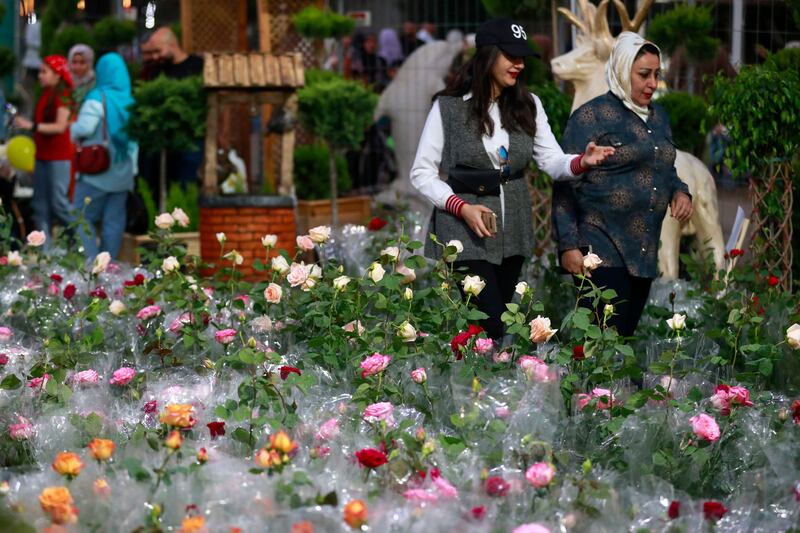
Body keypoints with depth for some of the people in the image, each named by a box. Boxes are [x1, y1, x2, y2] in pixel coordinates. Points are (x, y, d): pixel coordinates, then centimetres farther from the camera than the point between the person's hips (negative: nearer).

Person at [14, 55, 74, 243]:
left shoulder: (62, 95, -10)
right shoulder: (45, 95, 13)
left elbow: (60, 126, -18)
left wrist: (32, 126, -24)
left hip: (59, 157, -8)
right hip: (43, 155, 8)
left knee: (59, 203, -8)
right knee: (40, 205, 6)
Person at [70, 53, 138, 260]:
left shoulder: (98, 99, -12)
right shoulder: (131, 101, 6)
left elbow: (83, 128, -22)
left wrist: (73, 130, -2)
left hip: (97, 172, -6)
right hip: (123, 173, 6)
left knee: (83, 218, 0)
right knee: (114, 221, 8)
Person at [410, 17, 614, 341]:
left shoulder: (527, 105, 7)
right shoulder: (449, 107, -6)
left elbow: (552, 161, 1)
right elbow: (422, 174, -3)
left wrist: (582, 162, -22)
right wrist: (462, 208, -16)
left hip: (513, 231, 5)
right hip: (466, 230, -5)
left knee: (496, 322, 11)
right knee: (490, 326, -13)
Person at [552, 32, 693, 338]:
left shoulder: (658, 117, 17)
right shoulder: (592, 116, -5)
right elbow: (565, 184, -7)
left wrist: (680, 192, 6)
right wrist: (569, 245, -13)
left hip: (644, 254, 7)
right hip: (602, 251, -7)